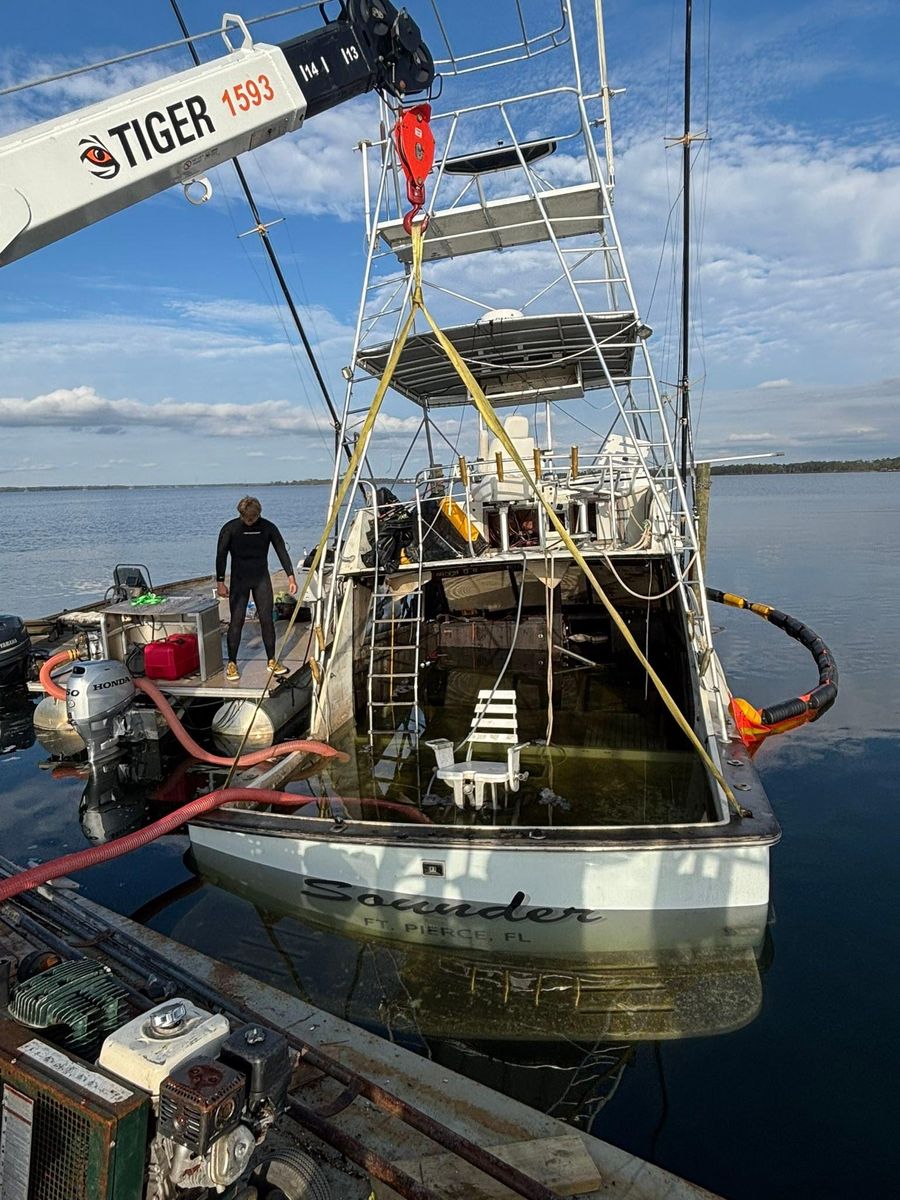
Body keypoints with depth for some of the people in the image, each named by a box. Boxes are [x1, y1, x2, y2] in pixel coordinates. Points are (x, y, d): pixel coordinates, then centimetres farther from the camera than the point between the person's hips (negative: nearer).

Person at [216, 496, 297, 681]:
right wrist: (220, 582, -8)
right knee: (236, 621, -3)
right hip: (239, 580, -2)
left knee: (267, 619, 2)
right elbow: (221, 555, -4)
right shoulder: (230, 529, -7)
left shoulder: (268, 527, -3)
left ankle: (272, 660, 12)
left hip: (262, 579, 2)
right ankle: (232, 664, 6)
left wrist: (291, 577, -5)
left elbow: (282, 551, 0)